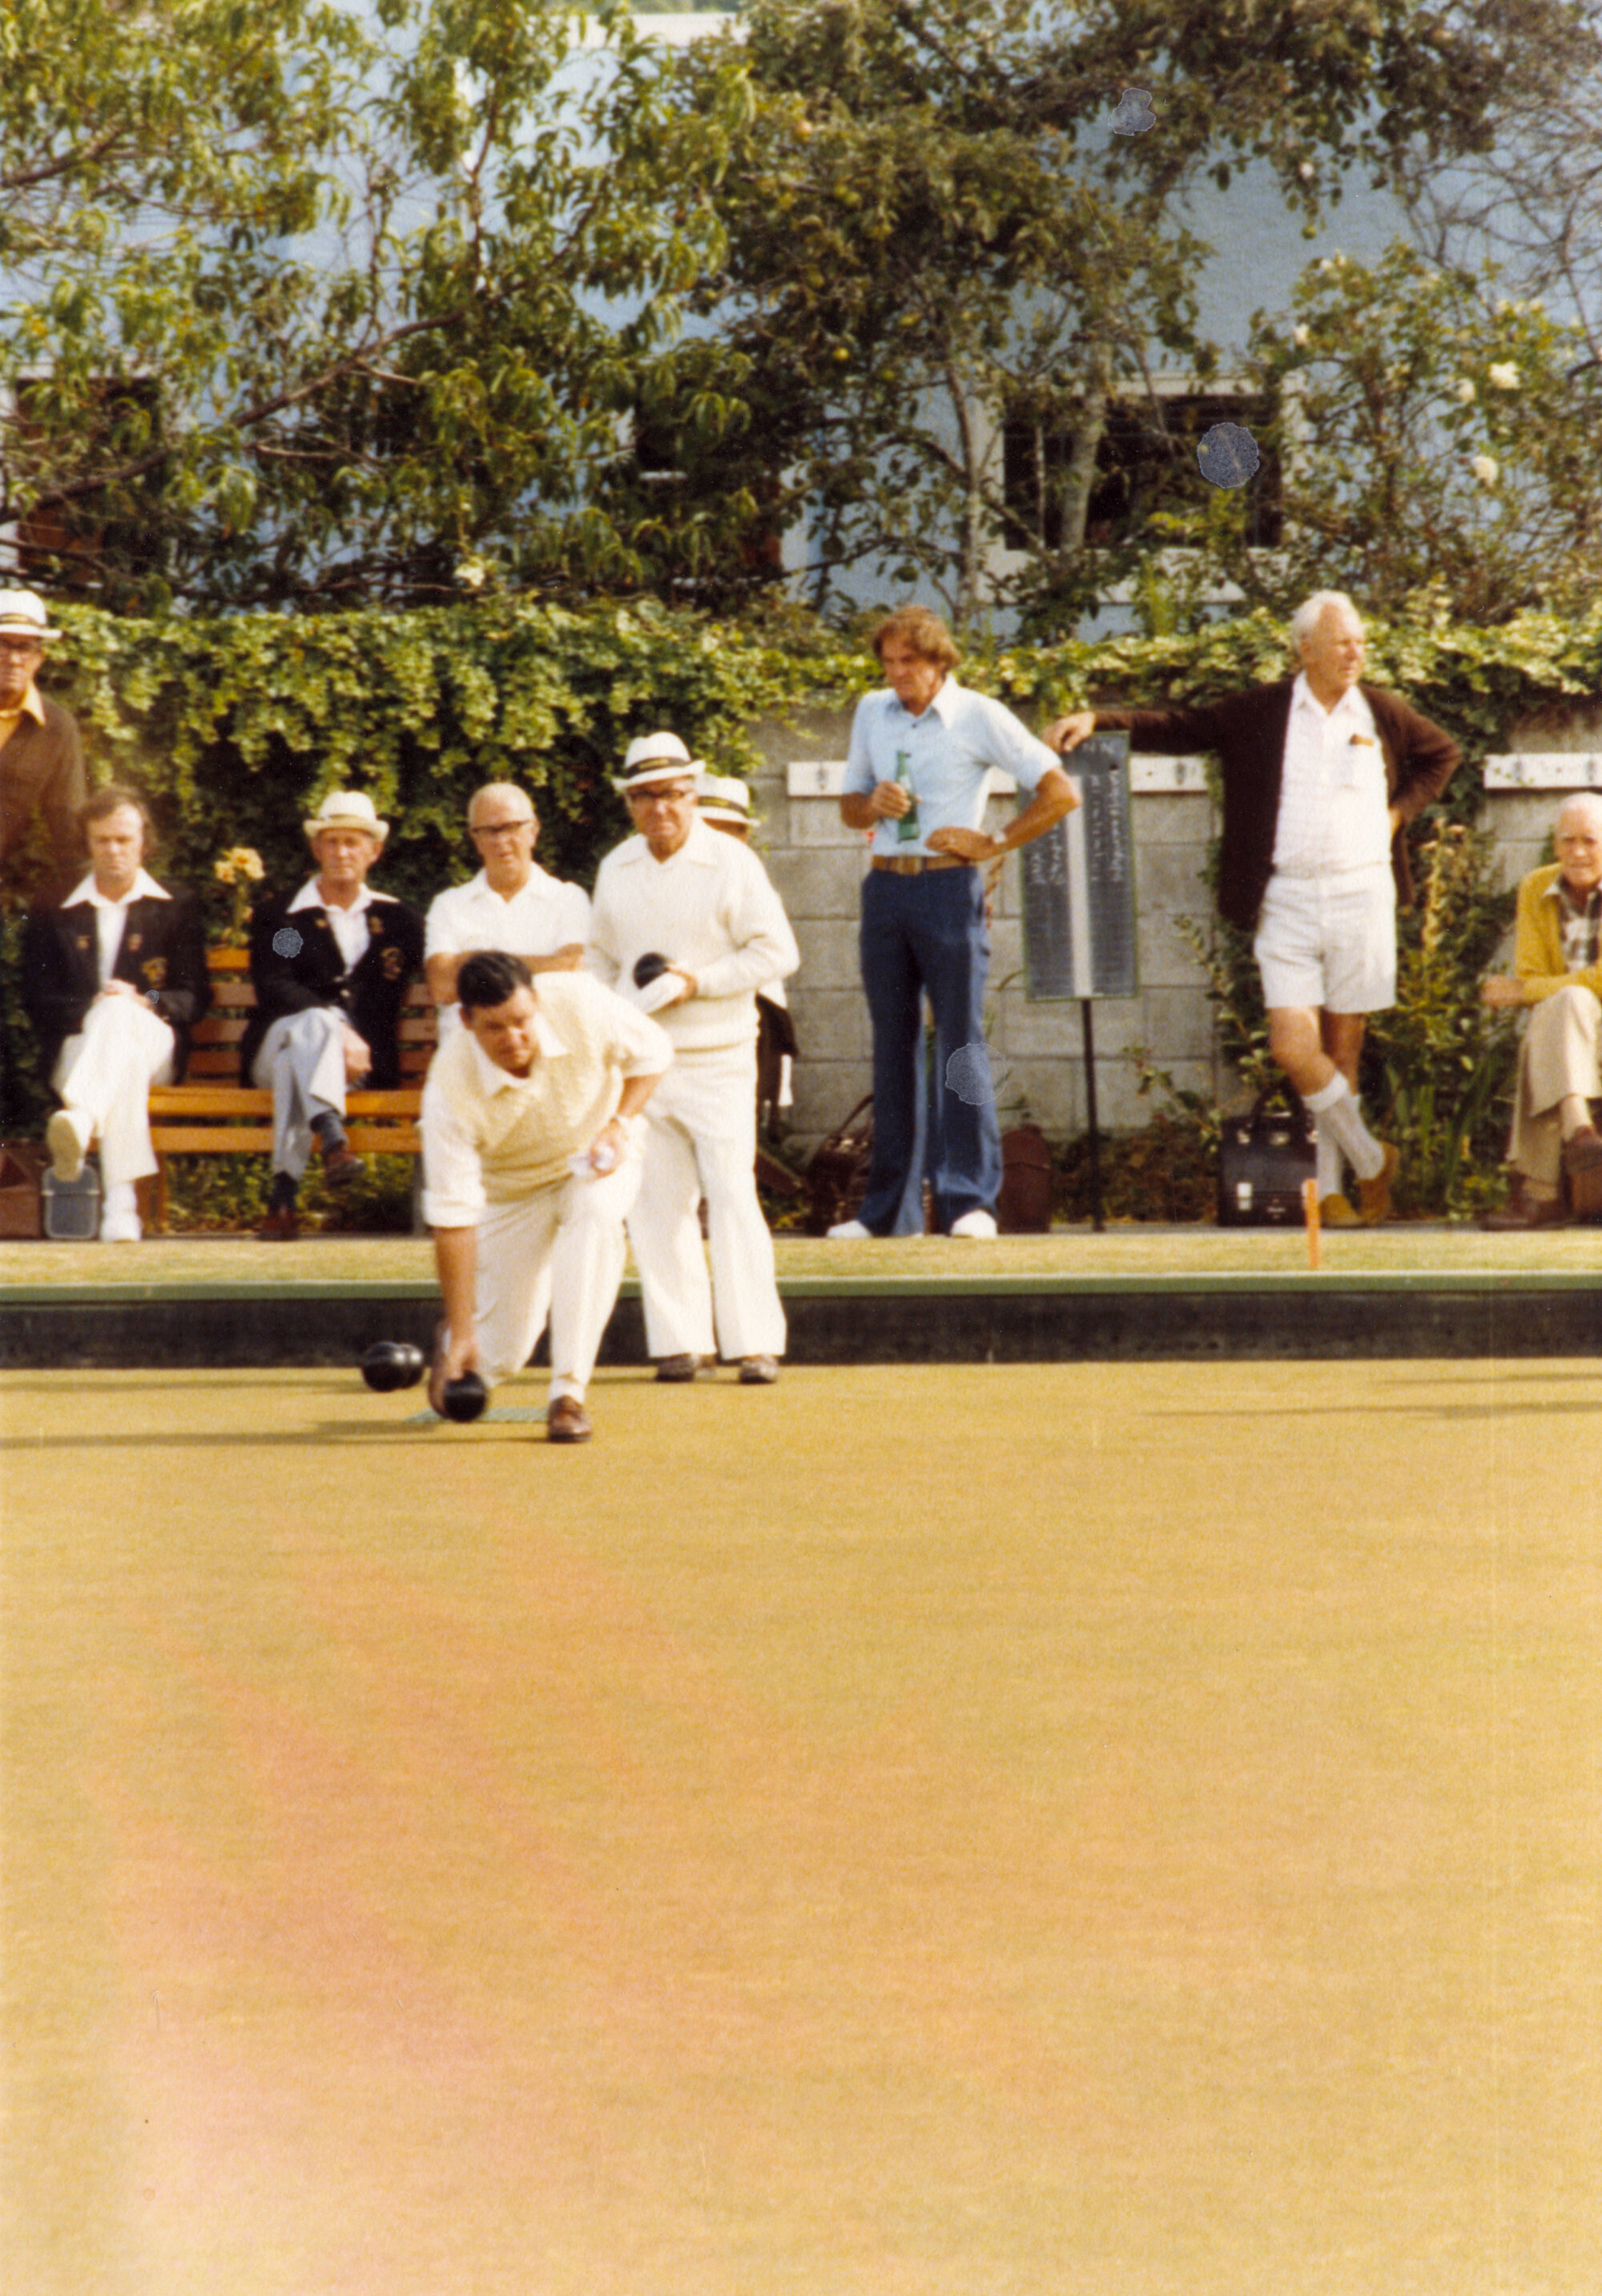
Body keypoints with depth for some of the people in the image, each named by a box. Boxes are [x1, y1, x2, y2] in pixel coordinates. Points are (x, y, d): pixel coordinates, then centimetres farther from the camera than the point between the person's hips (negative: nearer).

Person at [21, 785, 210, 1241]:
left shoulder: (178, 907, 21)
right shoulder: (52, 915, 21)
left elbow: (195, 997, 11)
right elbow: (38, 1001, 9)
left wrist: (145, 1003, -13)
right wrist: (86, 1011, -14)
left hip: (154, 1039, -1)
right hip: (76, 1047, 1)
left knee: (119, 1015, -42)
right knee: (124, 1065, -41)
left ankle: (80, 1121, -77)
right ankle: (120, 1204, -64)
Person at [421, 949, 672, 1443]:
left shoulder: (581, 1004, -28)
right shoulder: (451, 1088, -31)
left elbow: (651, 1051, -7)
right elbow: (452, 1216, -30)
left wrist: (620, 1122, -24)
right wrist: (461, 1334, -31)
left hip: (596, 1157, 1)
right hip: (511, 1189, -1)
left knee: (595, 1214, -36)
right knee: (497, 1357, -4)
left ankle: (569, 1393, -31)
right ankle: (454, 1340, 37)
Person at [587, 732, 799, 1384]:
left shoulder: (732, 863, -5)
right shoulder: (616, 869, 10)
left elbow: (778, 951, -7)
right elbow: (599, 957, 21)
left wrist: (700, 982, -16)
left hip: (716, 1059, -5)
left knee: (731, 1195, -11)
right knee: (655, 1205, 3)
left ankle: (755, 1342, -11)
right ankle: (678, 1340, 9)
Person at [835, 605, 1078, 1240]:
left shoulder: (978, 717, -2)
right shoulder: (872, 713, 12)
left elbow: (1060, 792, -4)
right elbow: (849, 806, 20)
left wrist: (994, 844, -6)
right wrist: (874, 806, -3)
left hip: (948, 885, -5)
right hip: (885, 885, 5)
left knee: (959, 1039, -8)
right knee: (892, 1044, 6)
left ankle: (969, 1200, -8)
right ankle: (883, 1206, 8)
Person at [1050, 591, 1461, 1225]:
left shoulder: (1381, 713, 7)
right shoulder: (1259, 714, 3)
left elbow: (1442, 753, 23)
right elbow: (1178, 729, 4)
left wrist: (1400, 811, 9)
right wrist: (1098, 720, -8)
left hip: (1360, 893, 1)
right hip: (1287, 903, -1)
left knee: (1343, 1046, 4)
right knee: (1293, 1046, -11)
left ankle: (1332, 1187, 14)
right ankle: (1370, 1161, 6)